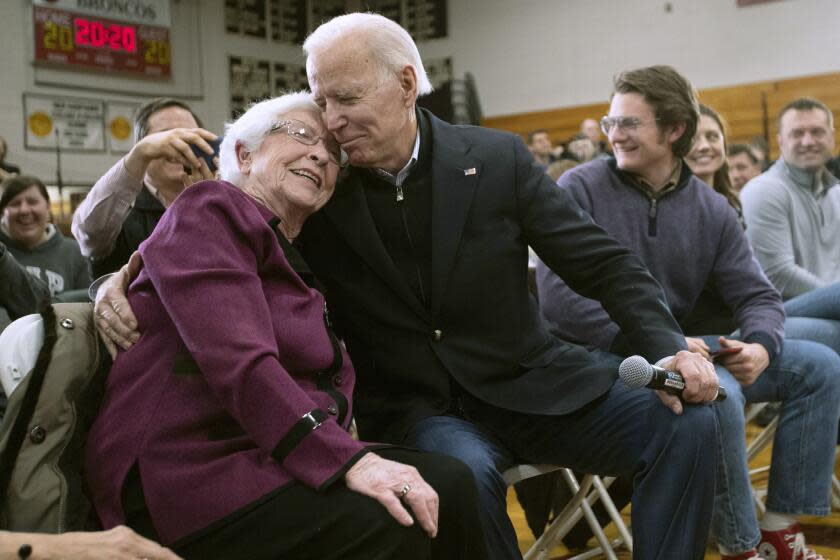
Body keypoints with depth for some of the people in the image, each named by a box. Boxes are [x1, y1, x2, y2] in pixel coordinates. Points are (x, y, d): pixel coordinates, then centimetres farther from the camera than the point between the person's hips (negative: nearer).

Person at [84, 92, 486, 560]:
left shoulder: (298, 260, 21)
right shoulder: (210, 211, -5)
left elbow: (330, 382, 11)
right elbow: (239, 362, -21)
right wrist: (347, 459, -28)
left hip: (264, 458, 8)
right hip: (190, 472, -8)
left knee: (449, 483, -11)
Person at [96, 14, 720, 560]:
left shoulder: (498, 159, -4)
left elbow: (605, 263, -1)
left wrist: (668, 349, -16)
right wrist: (126, 280, -15)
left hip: (530, 387, 2)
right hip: (416, 409, -1)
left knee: (686, 426, -16)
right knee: (466, 473, -35)